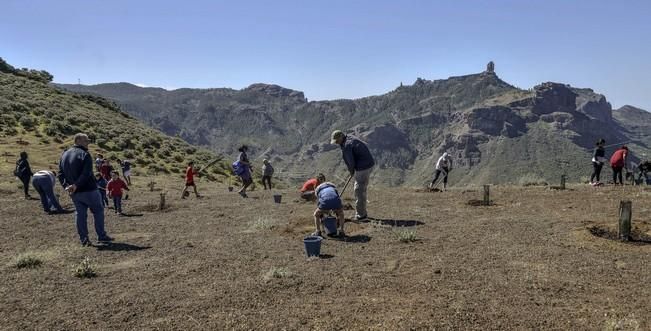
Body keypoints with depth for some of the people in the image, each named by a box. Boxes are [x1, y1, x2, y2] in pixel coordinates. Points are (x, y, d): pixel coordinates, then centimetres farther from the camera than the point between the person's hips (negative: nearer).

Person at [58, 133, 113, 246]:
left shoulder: (64, 155, 13)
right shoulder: (85, 155, -13)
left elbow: (60, 173, 10)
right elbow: (86, 174, -24)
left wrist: (66, 186, 0)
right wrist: (76, 185, -23)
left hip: (74, 193, 7)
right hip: (88, 190, -7)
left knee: (80, 213, 10)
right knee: (98, 211, 7)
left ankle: (83, 239, 8)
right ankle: (101, 236, 9)